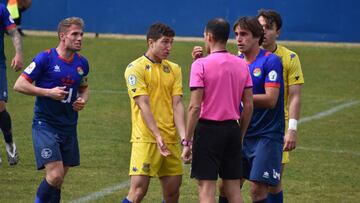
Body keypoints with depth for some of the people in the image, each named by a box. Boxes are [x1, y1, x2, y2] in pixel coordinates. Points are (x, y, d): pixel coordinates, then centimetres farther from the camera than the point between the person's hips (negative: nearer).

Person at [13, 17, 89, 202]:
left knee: (58, 179, 8)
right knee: (55, 175, -17)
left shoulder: (82, 63, 8)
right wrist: (49, 92, -18)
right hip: (45, 125, -6)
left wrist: (83, 100, 2)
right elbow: (19, 85, -10)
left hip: (69, 127, 6)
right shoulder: (45, 58, -10)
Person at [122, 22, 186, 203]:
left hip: (171, 140, 6)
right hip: (145, 139, -6)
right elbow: (143, 105, -12)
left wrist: (183, 136, -10)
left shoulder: (174, 69, 13)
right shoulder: (136, 68, -4)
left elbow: (177, 104, 5)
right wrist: (158, 136, -21)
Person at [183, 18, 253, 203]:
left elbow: (195, 107, -14)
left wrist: (187, 141, -9)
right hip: (232, 129, 5)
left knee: (206, 188, -2)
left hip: (208, 129, -5)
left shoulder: (201, 65, -10)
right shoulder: (242, 65, 6)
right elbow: (248, 106, 7)